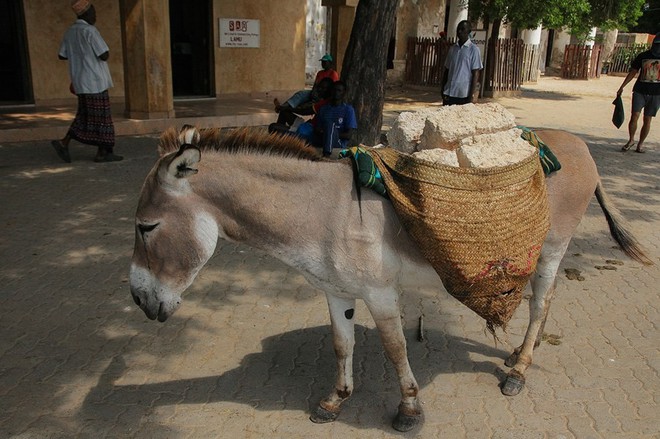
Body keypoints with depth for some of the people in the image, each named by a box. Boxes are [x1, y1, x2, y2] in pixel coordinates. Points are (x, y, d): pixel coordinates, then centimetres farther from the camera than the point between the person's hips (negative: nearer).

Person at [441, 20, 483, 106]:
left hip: (464, 95, -5)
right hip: (449, 93, 5)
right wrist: (443, 90, 8)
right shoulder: (452, 49, 12)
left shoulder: (473, 49, -3)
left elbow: (475, 73, -5)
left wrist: (472, 95, -11)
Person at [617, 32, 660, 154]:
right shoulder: (642, 56, 5)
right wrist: (622, 87, 9)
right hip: (640, 91, 0)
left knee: (647, 120, 4)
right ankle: (631, 140, 8)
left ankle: (640, 144, 13)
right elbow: (632, 72, 11)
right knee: (634, 116, -10)